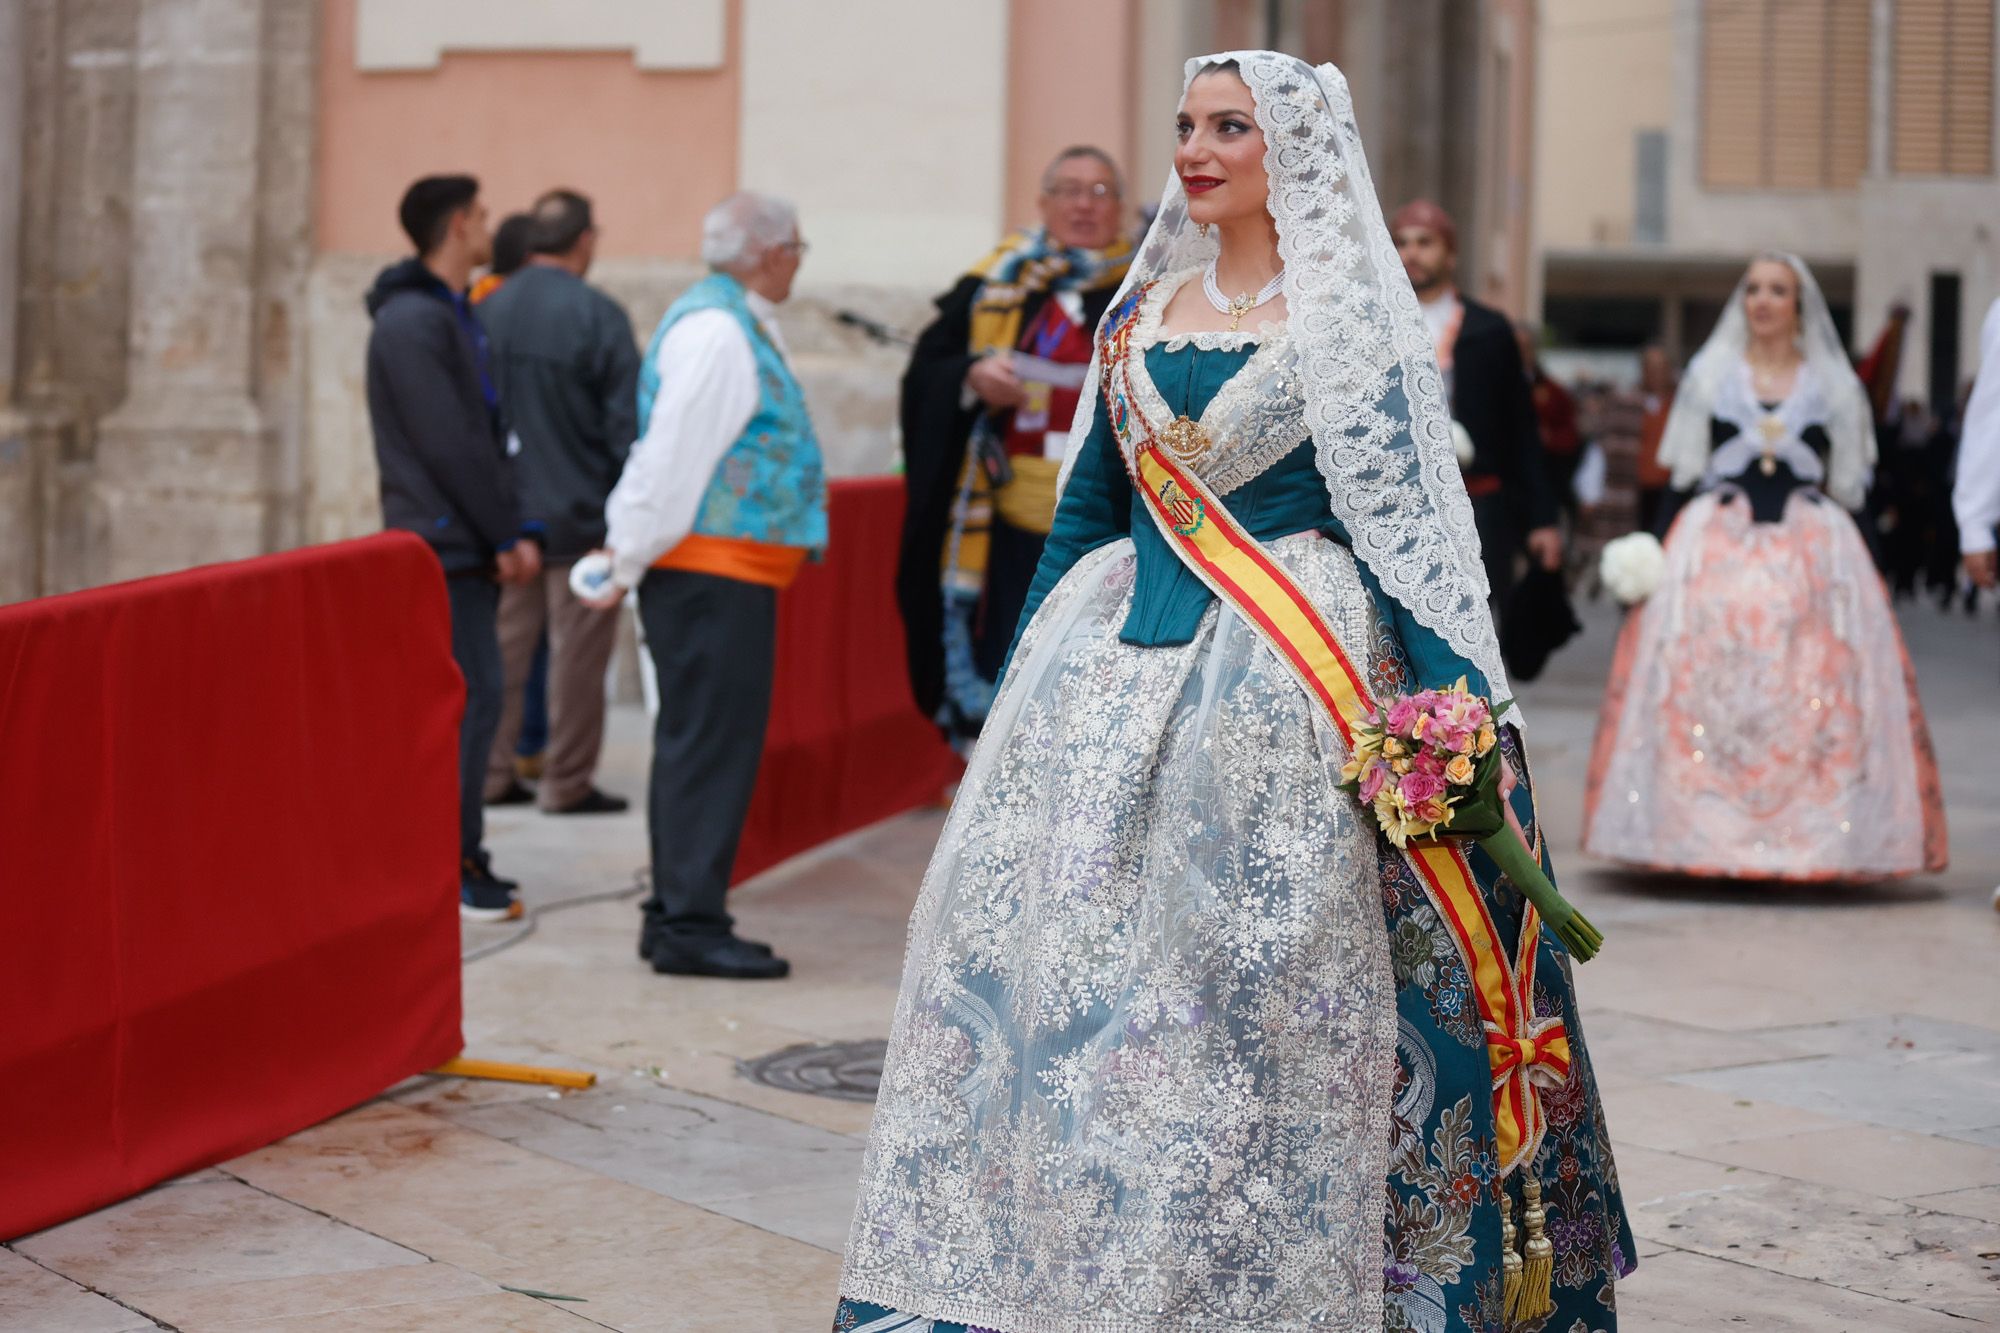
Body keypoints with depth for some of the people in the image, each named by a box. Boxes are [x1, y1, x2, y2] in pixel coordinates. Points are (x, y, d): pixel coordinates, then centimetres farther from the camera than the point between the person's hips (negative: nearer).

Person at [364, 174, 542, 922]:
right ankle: (449, 869, -5)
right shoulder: (410, 322, -13)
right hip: (443, 549, -9)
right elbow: (448, 446, -18)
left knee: (472, 699, 10)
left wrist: (513, 531, 6)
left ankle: (456, 859, 16)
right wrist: (507, 536, -13)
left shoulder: (456, 316, 18)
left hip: (469, 548, 9)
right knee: (467, 701, -9)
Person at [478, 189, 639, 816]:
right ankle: (566, 782, 8)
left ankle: (492, 774, 17)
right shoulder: (597, 315, -14)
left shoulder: (486, 312, 2)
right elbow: (627, 423, -13)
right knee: (578, 653, 3)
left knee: (504, 647, 12)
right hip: (579, 513, -5)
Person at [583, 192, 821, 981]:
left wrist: (631, 544, 17)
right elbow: (674, 452, -17)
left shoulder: (735, 325, 19)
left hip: (724, 570, 11)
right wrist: (632, 554, -13)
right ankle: (690, 925, -6)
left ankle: (678, 915, 20)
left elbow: (669, 454, 19)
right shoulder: (716, 331, -16)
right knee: (711, 744, -9)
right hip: (714, 570, -11)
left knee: (697, 744, 13)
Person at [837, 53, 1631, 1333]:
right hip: (1121, 656, 5)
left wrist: (1430, 704, -13)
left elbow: (1404, 514, -5)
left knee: (1255, 964, -6)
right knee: (1061, 937, 1)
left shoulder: (1348, 315, -1)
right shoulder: (1143, 311, 15)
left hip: (1286, 672, -5)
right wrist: (1026, 670, 14)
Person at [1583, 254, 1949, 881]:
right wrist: (1660, 552, -2)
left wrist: (1854, 565, 3)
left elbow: (1848, 487, 11)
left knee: (1812, 691, -9)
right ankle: (1715, 837, -3)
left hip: (1812, 553, 0)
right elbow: (1683, 476, 9)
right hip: (1716, 547, 0)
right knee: (1708, 688, -8)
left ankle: (1805, 840, -4)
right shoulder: (1711, 375, 11)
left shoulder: (1832, 386, 11)